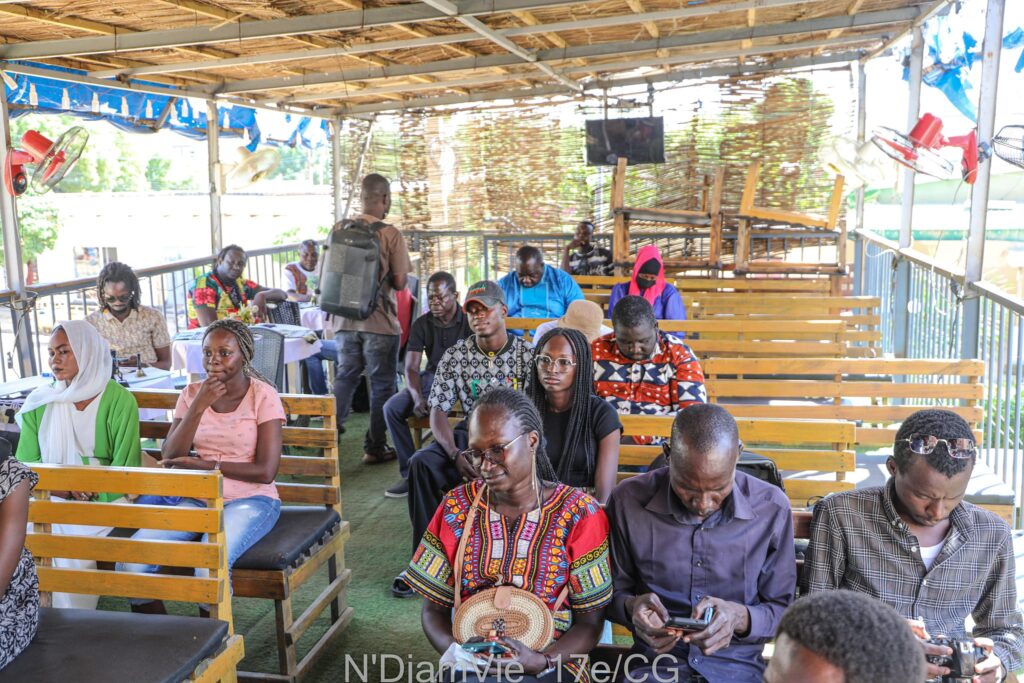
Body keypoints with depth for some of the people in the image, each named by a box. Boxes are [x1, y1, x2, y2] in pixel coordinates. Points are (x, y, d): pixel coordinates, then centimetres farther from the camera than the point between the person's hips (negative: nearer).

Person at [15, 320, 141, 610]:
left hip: (104, 500, -3)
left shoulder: (119, 401, -3)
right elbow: (25, 464, 6)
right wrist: (61, 486, -12)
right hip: (50, 500, 4)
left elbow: (124, 471, -5)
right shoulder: (40, 402, 8)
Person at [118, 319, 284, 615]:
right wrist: (199, 406, -13)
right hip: (197, 498, 5)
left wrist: (203, 464, -10)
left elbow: (266, 471, -12)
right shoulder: (192, 393, 6)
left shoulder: (263, 396, -6)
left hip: (249, 499, -4)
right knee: (131, 560, -19)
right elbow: (169, 458, -4)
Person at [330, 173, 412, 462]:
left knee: (345, 377, 20)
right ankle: (375, 447, 13)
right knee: (382, 384, 8)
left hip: (344, 319, 4)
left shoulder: (339, 229, 1)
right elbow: (399, 282, -11)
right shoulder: (390, 234, -11)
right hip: (380, 321, -4)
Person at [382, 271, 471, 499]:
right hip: (432, 378, 4)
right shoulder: (421, 324, 2)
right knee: (391, 408, -19)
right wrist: (418, 398, -24)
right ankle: (410, 474, -10)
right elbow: (411, 367, -4)